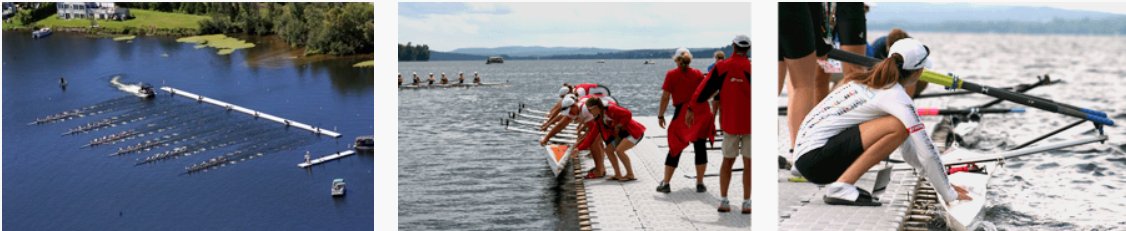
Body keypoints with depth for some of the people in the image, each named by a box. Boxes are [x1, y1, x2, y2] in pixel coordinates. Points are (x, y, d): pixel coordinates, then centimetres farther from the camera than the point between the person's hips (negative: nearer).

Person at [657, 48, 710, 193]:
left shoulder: (671, 75, -4)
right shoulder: (698, 74, 3)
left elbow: (665, 97, -6)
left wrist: (660, 116, -1)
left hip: (680, 114, -1)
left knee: (675, 149, 8)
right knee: (700, 148, 9)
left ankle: (666, 184, 10)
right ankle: (700, 184, 8)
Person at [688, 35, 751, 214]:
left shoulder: (721, 67, -2)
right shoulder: (750, 68, -8)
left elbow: (704, 89, 1)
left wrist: (692, 109, 9)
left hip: (729, 123, 2)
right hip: (749, 123, -2)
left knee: (727, 161, 13)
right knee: (748, 163, 3)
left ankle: (723, 201, 12)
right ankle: (746, 203, 3)